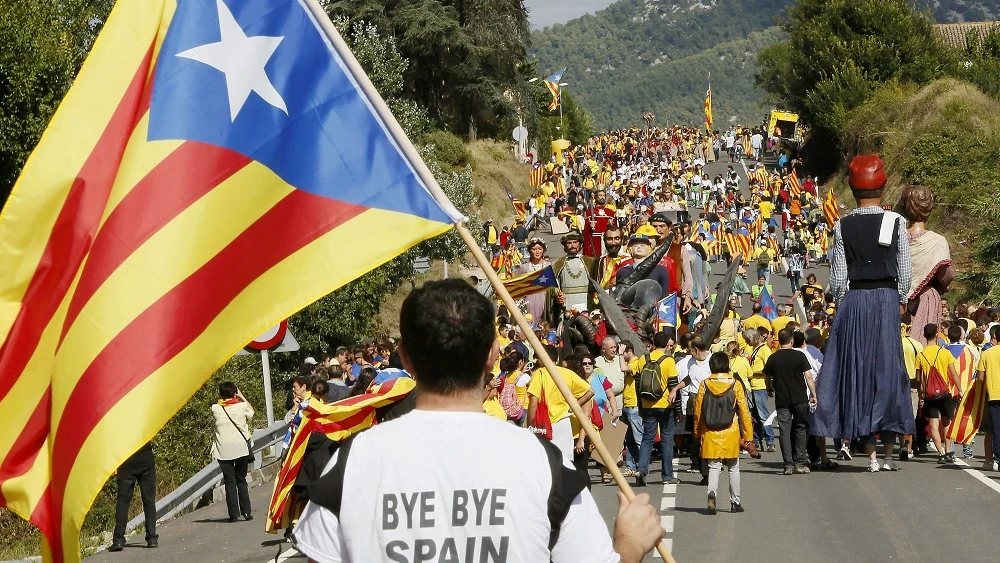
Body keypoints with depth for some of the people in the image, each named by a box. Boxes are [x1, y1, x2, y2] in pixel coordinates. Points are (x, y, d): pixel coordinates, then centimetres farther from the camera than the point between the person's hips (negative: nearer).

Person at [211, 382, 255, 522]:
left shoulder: (215, 409, -3)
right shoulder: (242, 406, -3)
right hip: (241, 448, 0)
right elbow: (251, 412, 19)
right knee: (241, 480, 11)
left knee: (229, 482, 2)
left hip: (223, 451, 0)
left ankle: (233, 513, -2)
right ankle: (246, 511, 7)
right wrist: (242, 396, 24)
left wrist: (221, 399, 16)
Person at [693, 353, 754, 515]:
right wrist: (747, 435, 5)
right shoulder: (735, 385, -5)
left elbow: (698, 412, 2)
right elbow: (744, 412, -3)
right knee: (733, 468, 14)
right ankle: (735, 502, 20)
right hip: (731, 434, 0)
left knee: (714, 467, 3)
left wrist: (698, 434, 15)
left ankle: (711, 492, -24)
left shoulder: (704, 385, -3)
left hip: (710, 434, 0)